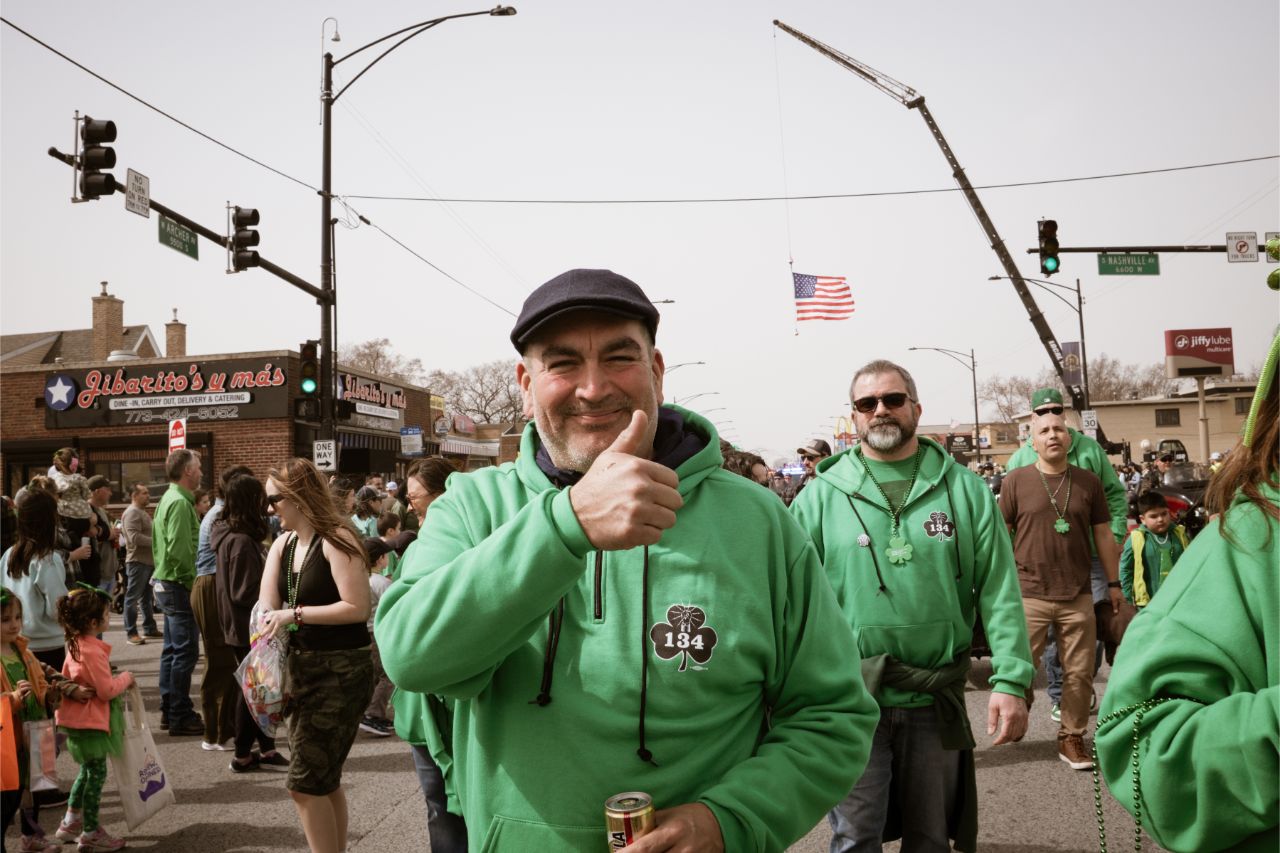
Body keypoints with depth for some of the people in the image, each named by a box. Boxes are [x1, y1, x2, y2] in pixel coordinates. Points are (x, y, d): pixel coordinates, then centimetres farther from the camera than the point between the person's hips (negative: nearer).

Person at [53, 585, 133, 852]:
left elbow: (68, 679, 16)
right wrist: (125, 678, -7)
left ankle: (71, 822, 32)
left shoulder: (75, 644, 5)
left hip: (77, 719, 10)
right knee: (96, 773, 3)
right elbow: (107, 690, -24)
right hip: (90, 722, -10)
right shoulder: (92, 651, -25)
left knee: (88, 769, 24)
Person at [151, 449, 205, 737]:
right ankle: (180, 716, 1)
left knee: (172, 649, 16)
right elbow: (179, 550, -25)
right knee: (185, 651, -5)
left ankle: (169, 710, 24)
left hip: (166, 583, 11)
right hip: (179, 586, -11)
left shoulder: (168, 499, 15)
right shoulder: (180, 502, -18)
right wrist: (191, 581, -15)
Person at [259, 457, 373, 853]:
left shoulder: (336, 539, -16)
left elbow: (356, 608, -22)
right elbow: (266, 606, 1)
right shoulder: (283, 544, 9)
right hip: (301, 666, 9)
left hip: (342, 670, -9)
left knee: (305, 783, -6)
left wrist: (295, 614, -21)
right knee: (324, 780, 17)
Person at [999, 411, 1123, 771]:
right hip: (1029, 595, -2)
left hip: (1078, 597, 3)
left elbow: (1103, 535, 12)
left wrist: (1114, 583, 11)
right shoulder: (1016, 480, -2)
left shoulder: (1088, 482, 6)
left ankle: (1071, 738, 22)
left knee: (1080, 673, 7)